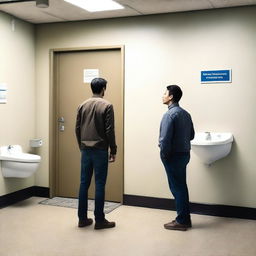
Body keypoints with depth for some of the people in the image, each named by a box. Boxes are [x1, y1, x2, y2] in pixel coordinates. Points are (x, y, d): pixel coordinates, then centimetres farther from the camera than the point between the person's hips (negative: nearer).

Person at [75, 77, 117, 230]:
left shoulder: (83, 105, 8)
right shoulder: (107, 106, -7)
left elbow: (77, 128, 10)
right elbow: (110, 131, -11)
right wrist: (113, 151, -3)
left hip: (85, 150, 5)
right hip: (100, 150, -5)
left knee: (84, 183, 9)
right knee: (100, 184, 0)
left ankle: (82, 218, 15)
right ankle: (99, 220, 6)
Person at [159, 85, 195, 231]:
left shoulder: (169, 115, -17)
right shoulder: (185, 113, 9)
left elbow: (165, 139, -21)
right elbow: (191, 135, 15)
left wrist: (164, 155, -9)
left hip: (174, 156, -8)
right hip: (184, 153, 8)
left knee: (177, 188, 0)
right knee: (181, 187, 15)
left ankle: (181, 222, 9)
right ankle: (185, 218, 23)